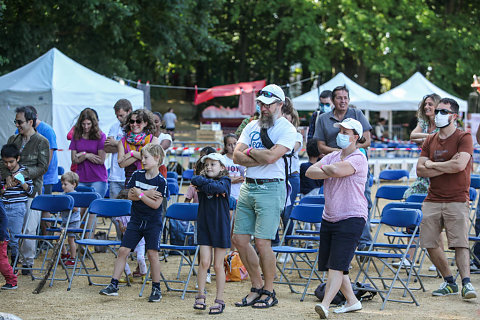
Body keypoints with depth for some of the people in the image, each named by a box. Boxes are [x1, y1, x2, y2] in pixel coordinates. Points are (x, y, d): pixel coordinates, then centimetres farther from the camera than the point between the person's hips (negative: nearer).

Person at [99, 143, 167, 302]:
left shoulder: (161, 181, -10)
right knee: (123, 250, -1)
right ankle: (113, 285, 4)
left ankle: (156, 289, 6)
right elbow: (130, 196, -3)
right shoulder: (137, 175, 3)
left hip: (153, 222, -4)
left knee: (152, 253, -6)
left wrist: (140, 194, -16)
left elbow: (156, 204, -16)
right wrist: (146, 194, -15)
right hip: (136, 220, 4)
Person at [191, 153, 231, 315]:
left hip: (220, 227, -2)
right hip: (204, 226, 2)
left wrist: (203, 185, -11)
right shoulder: (202, 179, 8)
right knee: (204, 262, -6)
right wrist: (212, 186, -15)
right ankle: (200, 296, 7)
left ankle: (219, 300, 11)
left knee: (218, 265, 3)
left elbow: (218, 187, -23)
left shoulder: (225, 181, -2)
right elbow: (195, 180, -15)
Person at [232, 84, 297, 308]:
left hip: (270, 189, -7)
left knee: (262, 242, -9)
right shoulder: (252, 126, 15)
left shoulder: (287, 129, -5)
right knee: (239, 239, 6)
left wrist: (250, 151, -3)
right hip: (248, 187, 7)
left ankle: (269, 292, 6)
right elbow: (237, 156, 4)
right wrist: (262, 158, -10)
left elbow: (271, 156, -19)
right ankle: (257, 287, 19)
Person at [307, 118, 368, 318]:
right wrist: (329, 172, -13)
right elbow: (310, 172, 3)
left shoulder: (358, 158, -8)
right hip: (329, 218, 8)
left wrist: (324, 168, -4)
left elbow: (337, 170, -25)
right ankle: (352, 301, 22)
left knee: (337, 264, -14)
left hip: (351, 218, -8)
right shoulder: (333, 156, 15)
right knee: (329, 264, 9)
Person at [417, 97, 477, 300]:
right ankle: (449, 282, 13)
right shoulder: (430, 141, 14)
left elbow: (459, 165, -18)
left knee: (460, 242, -14)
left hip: (457, 200, -5)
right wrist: (446, 167, -9)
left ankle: (466, 283, -15)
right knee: (430, 243, 1)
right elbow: (420, 170, 4)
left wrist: (432, 164, -4)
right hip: (432, 199, 5)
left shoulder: (464, 138, -2)